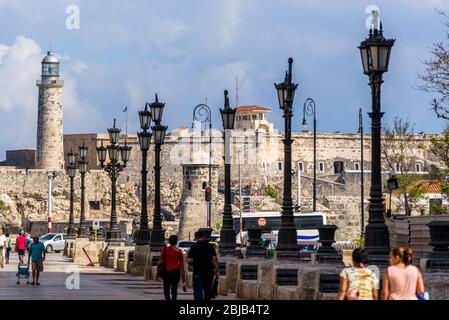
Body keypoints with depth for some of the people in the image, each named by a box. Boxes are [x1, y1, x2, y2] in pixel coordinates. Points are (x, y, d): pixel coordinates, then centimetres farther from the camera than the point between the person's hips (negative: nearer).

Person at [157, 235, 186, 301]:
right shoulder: (179, 251, -2)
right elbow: (182, 264, 1)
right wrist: (183, 275, 7)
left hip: (167, 271, 0)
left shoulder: (164, 250, -2)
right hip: (176, 271, 1)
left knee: (166, 290, 2)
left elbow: (160, 262, -2)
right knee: (174, 289, 11)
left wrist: (158, 272, 5)